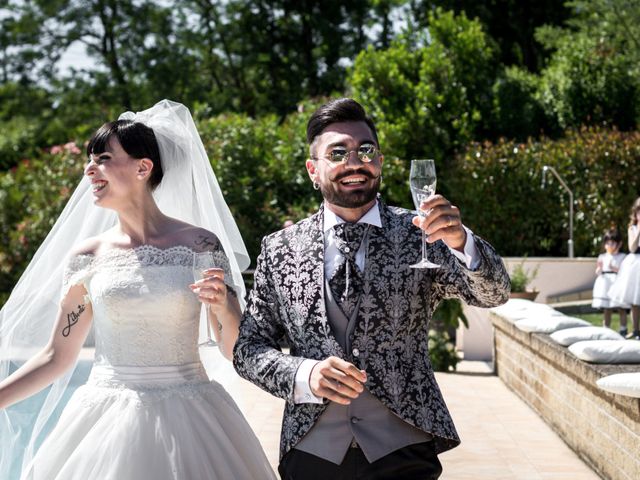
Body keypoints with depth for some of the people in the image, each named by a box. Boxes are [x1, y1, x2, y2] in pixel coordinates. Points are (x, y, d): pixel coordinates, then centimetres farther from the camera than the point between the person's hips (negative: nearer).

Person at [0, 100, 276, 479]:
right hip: (107, 422, 2)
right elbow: (58, 356, 8)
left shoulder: (201, 245, -4)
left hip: (188, 418, -1)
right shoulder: (88, 255, 2)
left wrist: (223, 308, -19)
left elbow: (235, 350, 0)